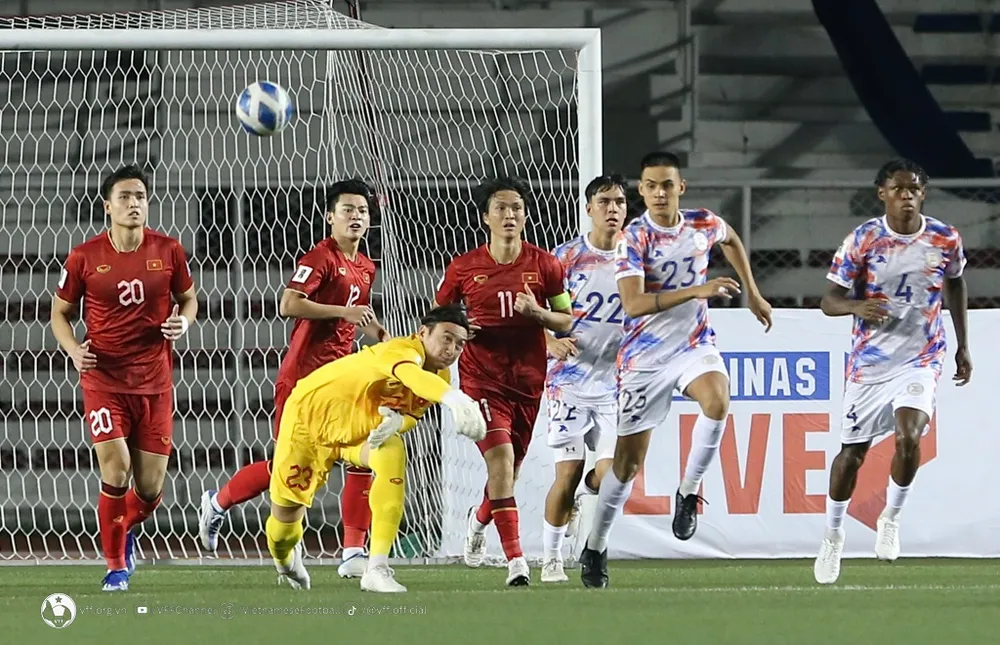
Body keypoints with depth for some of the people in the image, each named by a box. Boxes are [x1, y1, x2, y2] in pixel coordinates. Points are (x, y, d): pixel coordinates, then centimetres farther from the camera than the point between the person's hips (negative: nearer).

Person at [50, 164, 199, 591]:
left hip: (155, 381, 2)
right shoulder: (85, 257, -4)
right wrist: (74, 350, -11)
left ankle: (123, 529, 38)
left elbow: (188, 298, 15)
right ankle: (116, 566, 1)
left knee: (150, 488, 3)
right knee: (115, 469, -16)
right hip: (103, 378, -2)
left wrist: (183, 322, -8)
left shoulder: (168, 251, 0)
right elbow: (60, 312, 8)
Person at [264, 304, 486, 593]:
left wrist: (397, 422, -28)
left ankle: (377, 570, -30)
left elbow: (411, 413, 0)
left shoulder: (441, 379, -11)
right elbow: (410, 374, -62)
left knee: (393, 456, -31)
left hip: (362, 429, 5)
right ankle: (285, 559, 50)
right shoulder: (404, 350, -37)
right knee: (284, 517, 7)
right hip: (310, 414, -5)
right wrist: (452, 397, -83)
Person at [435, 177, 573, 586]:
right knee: (501, 457, -20)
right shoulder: (463, 268, -1)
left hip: (529, 379, 3)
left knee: (509, 469, 13)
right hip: (482, 379, -3)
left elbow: (571, 320, 4)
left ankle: (479, 519, 48)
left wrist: (537, 312, -15)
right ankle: (515, 560, -22)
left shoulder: (544, 264, 0)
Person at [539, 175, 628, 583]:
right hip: (570, 382, -2)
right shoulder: (566, 257, -3)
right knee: (568, 472, -7)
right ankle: (551, 558, 10)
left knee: (610, 474, -9)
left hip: (614, 383, 2)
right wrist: (552, 342, -18)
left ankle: (577, 497, 26)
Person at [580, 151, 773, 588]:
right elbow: (633, 304, -28)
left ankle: (689, 491, -11)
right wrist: (696, 291, -34)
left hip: (695, 346, 3)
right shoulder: (634, 239, -15)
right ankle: (595, 548, 20)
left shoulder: (704, 225, -1)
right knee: (628, 461, 2)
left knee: (717, 402, -32)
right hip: (645, 357, -2)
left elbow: (732, 241, 25)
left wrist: (753, 295, 24)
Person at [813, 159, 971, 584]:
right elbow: (829, 300, -8)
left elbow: (955, 286, 16)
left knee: (908, 437, -23)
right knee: (852, 452, 5)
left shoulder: (946, 241, -5)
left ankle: (891, 518, 3)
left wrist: (963, 346, 18)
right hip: (870, 360, 0)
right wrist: (858, 306, -31)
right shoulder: (863, 241, -10)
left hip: (921, 358, 0)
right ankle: (833, 536, 28)